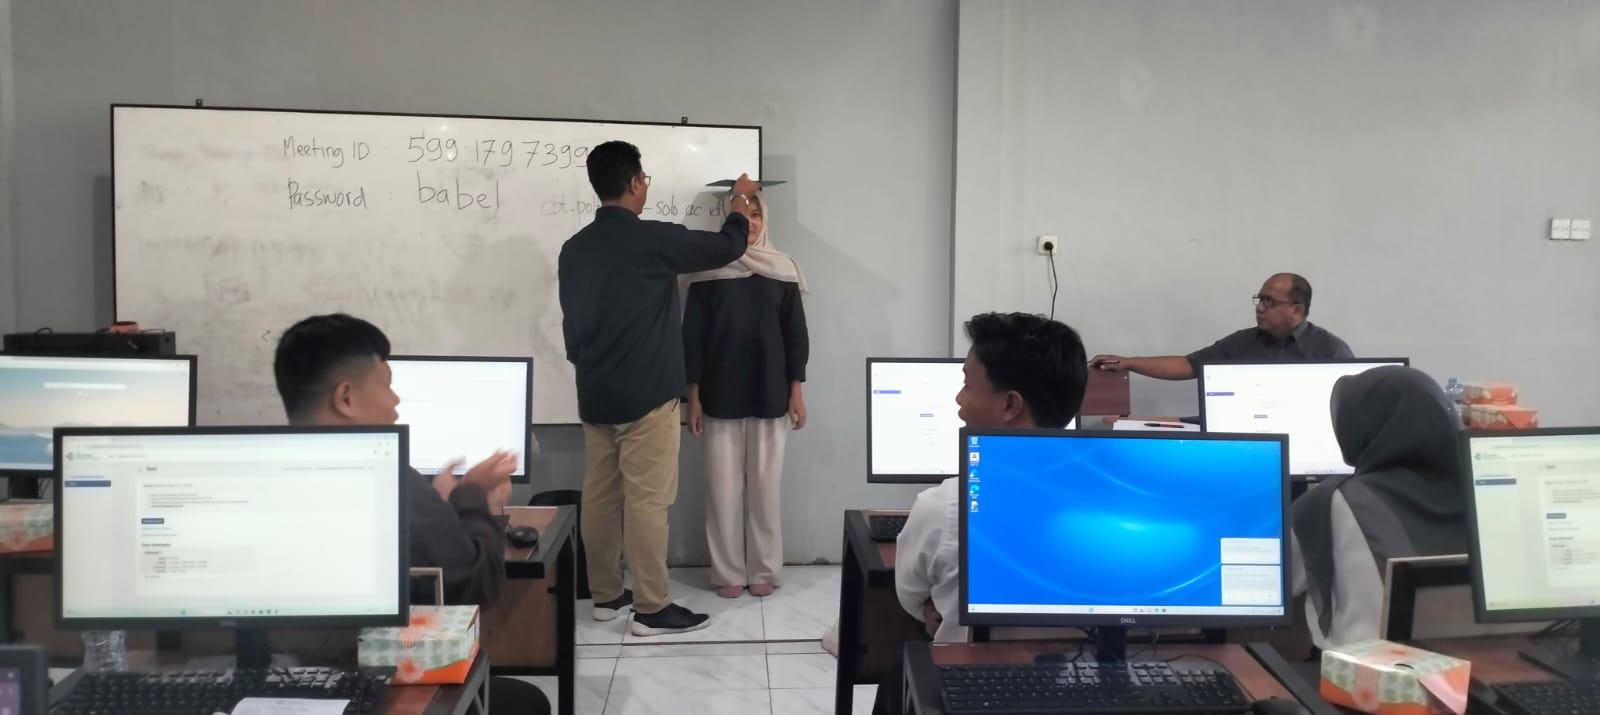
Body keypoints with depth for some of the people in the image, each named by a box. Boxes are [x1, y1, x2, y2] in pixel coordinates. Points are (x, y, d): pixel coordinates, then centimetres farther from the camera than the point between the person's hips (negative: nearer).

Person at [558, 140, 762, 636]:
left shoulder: (574, 249, 8)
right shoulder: (652, 239, -13)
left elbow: (571, 325, 14)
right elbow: (728, 246, -2)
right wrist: (741, 198, 17)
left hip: (595, 396, 7)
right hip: (645, 396, -7)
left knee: (600, 495, 12)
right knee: (647, 499, -2)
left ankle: (606, 595, 22)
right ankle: (652, 609, 3)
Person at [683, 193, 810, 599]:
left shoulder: (782, 270, 3)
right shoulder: (707, 271, 0)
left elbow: (795, 334, 5)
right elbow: (693, 336, 1)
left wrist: (797, 392, 1)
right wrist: (693, 396, -2)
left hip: (770, 394, 1)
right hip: (721, 394, 0)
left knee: (766, 483, 4)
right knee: (723, 484, 2)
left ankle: (764, 570, 15)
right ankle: (728, 572, 12)